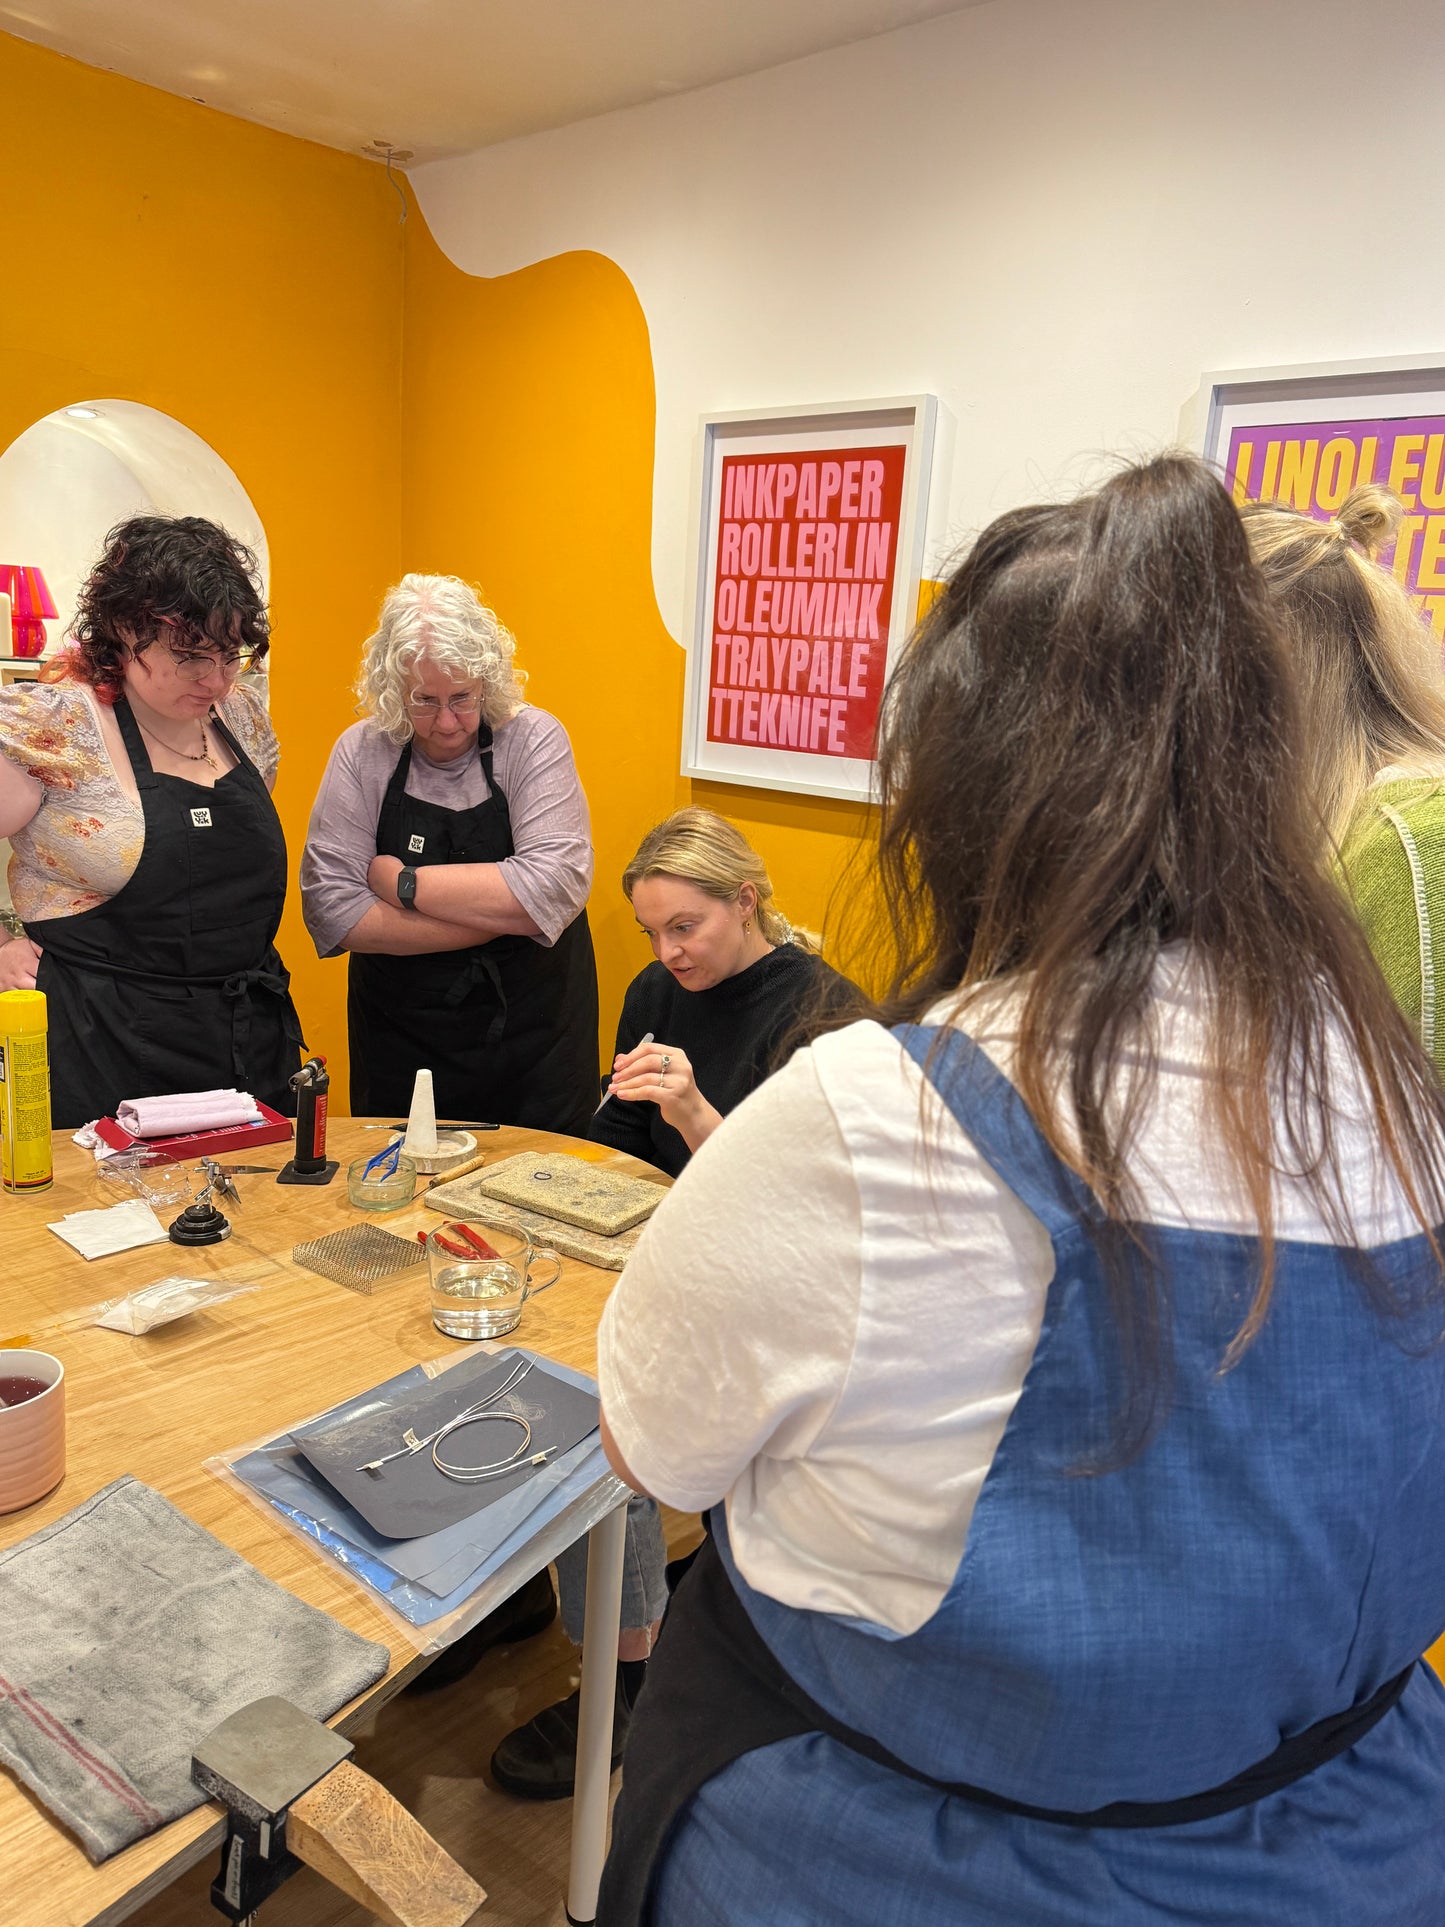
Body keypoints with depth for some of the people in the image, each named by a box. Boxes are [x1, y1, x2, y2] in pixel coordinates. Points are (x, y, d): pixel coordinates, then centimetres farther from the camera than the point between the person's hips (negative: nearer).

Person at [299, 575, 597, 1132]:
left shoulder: (534, 740, -8)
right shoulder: (362, 752, -4)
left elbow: (555, 889, -21)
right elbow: (330, 907, -14)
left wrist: (402, 882, -16)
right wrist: (497, 915, -18)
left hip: (532, 1041, -1)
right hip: (398, 1041, 1)